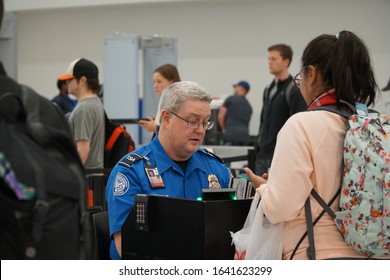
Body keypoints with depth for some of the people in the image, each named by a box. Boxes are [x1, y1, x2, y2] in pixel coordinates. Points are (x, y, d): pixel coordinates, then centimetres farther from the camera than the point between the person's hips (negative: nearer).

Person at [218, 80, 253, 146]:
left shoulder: (231, 99, 4)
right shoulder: (249, 106, 21)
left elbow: (220, 116, 0)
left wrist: (223, 129, 14)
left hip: (231, 135, -5)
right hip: (245, 136, 6)